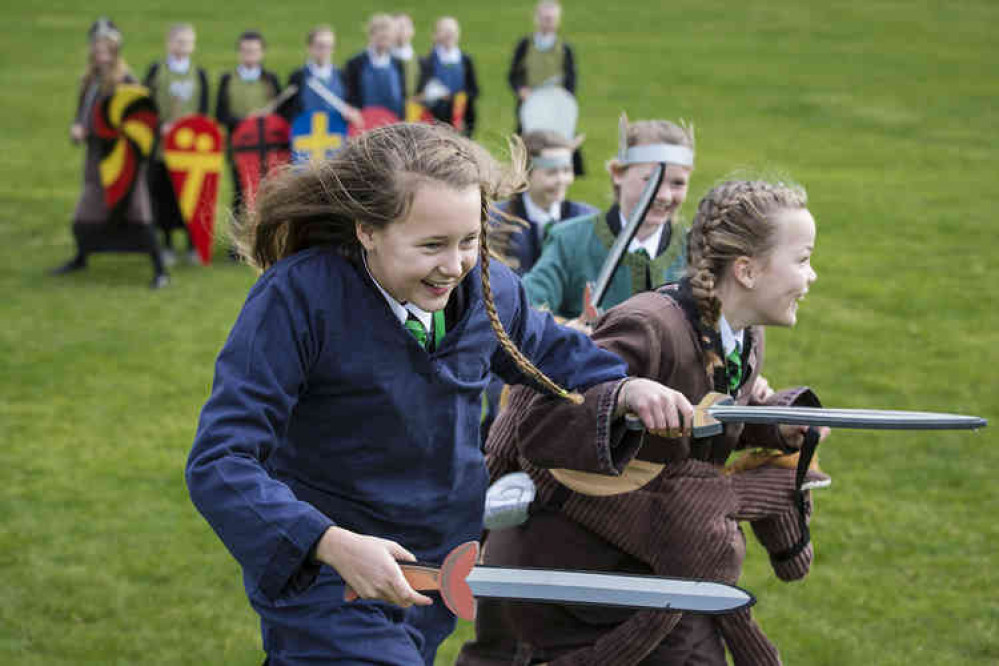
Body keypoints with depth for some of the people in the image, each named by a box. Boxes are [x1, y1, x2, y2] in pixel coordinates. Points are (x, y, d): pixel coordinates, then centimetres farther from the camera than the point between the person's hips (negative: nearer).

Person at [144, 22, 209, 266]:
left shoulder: (199, 74, 9)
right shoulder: (156, 70, 5)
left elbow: (203, 111, 6)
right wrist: (161, 126, -14)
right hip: (162, 144, -1)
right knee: (164, 194, 2)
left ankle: (193, 245, 9)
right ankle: (167, 244, 13)